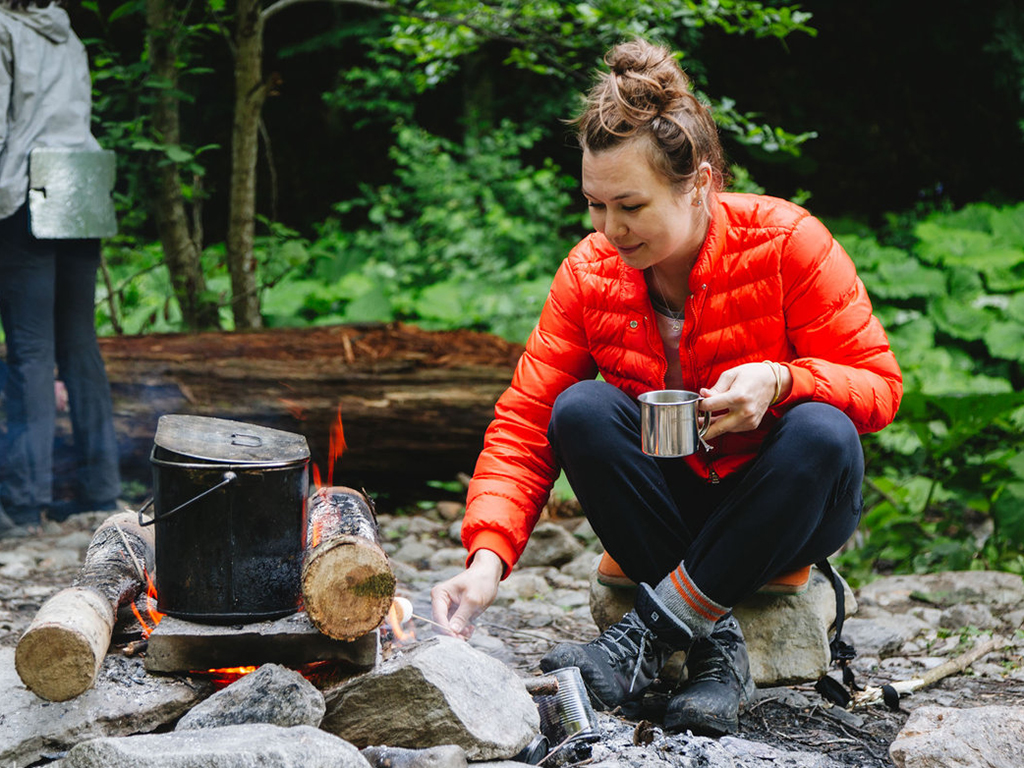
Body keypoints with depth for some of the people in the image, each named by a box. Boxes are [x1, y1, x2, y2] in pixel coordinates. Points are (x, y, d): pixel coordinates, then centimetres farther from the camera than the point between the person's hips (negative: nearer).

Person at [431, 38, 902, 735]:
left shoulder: (786, 243, -16)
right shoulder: (590, 272, -9)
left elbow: (879, 384, -13)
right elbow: (525, 422, -11)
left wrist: (782, 381, -34)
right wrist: (488, 558, -27)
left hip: (792, 507, -2)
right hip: (670, 502, 2)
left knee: (822, 432, -34)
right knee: (581, 409, -25)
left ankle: (656, 629, -27)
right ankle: (714, 642, -24)